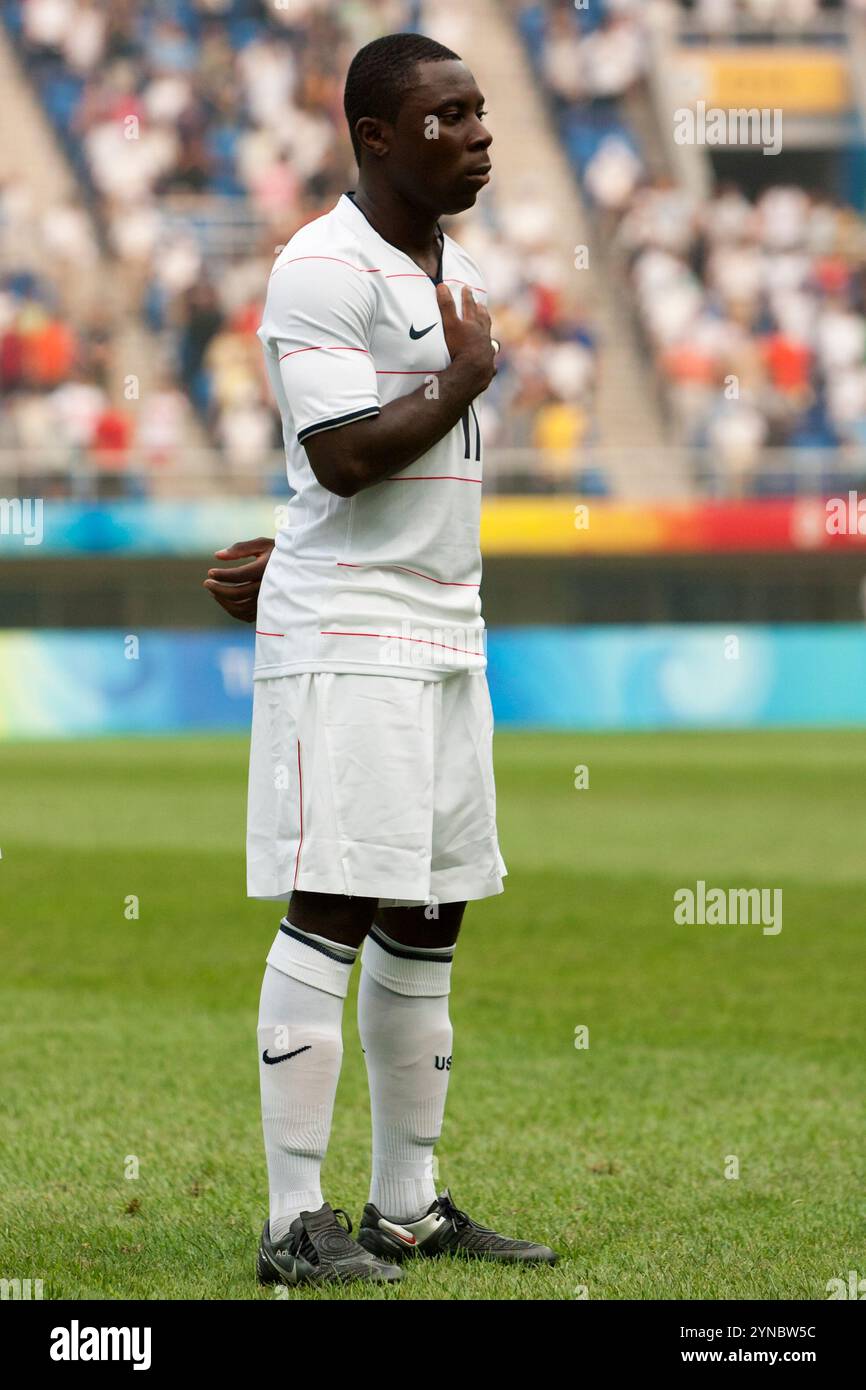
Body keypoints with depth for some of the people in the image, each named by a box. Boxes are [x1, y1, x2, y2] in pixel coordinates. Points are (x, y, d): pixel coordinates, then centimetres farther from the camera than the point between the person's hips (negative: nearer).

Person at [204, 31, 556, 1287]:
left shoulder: (453, 266, 17)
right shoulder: (322, 271, -12)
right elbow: (347, 454, -21)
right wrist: (469, 377, -9)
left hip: (445, 636, 9)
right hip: (346, 641, -9)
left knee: (429, 922, 10)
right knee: (333, 912, -10)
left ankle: (409, 1206, 17)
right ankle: (296, 1224, -9)